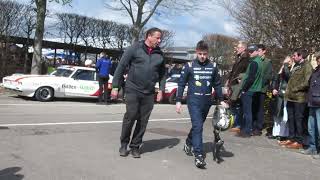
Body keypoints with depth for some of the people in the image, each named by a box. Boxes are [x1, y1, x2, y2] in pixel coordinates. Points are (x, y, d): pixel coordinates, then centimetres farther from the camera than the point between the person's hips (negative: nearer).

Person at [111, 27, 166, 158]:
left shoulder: (159, 54, 9)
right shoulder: (135, 49, -4)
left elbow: (162, 73, 17)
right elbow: (121, 67, -4)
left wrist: (161, 89, 6)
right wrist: (115, 87, -7)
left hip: (149, 93, 4)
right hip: (133, 90, -4)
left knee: (143, 121, 5)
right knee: (130, 117, -6)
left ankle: (135, 146, 20)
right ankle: (124, 144, 14)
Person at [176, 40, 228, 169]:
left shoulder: (212, 67, 6)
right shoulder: (189, 66, -3)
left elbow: (217, 84, 15)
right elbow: (181, 83, 0)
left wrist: (221, 100, 13)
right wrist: (178, 101, -4)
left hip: (207, 101, 4)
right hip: (194, 101, -4)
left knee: (198, 125, 14)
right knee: (198, 126, -14)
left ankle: (188, 144, 39)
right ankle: (199, 155, -12)